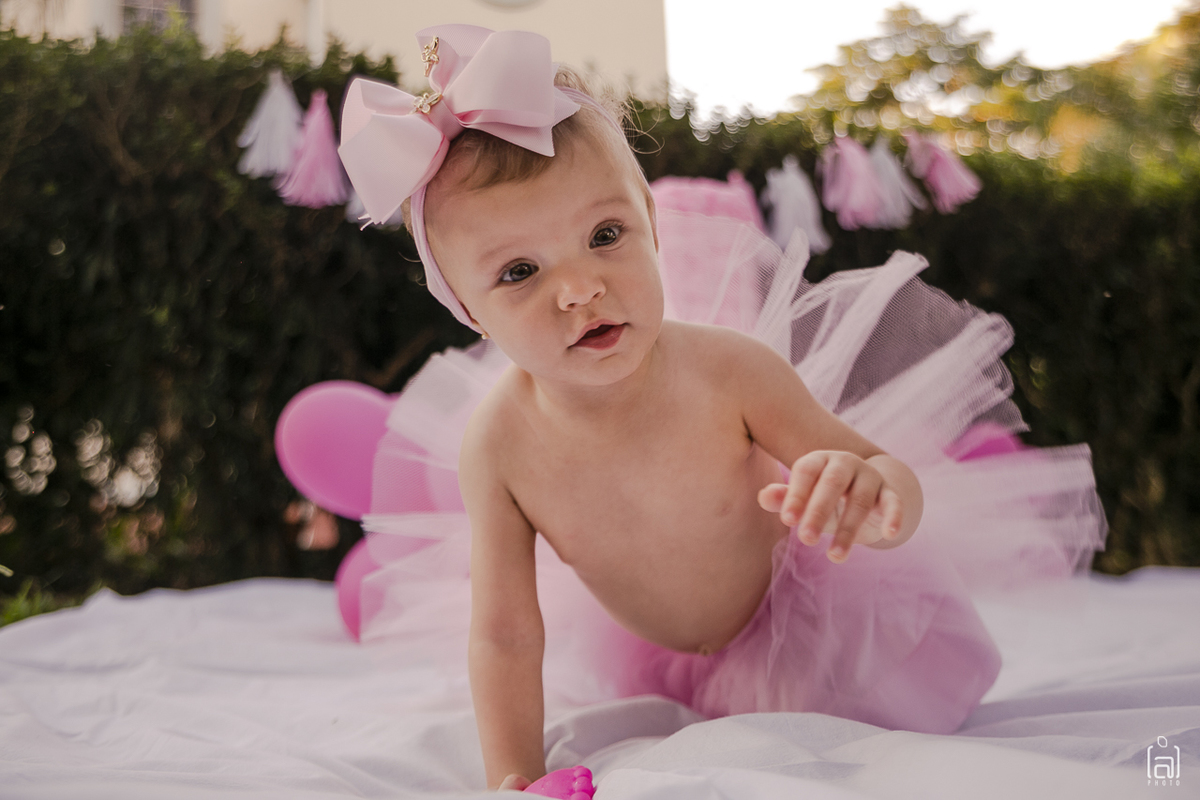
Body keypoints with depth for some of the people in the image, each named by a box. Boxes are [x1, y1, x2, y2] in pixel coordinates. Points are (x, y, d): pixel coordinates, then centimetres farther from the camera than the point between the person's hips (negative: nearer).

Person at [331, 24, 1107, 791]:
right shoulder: (497, 444, -30)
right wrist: (513, 780, -27)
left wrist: (873, 488, -55)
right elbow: (504, 637, -21)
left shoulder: (729, 368, -36)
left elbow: (902, 490, -31)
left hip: (791, 608, -1)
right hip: (641, 647, 2)